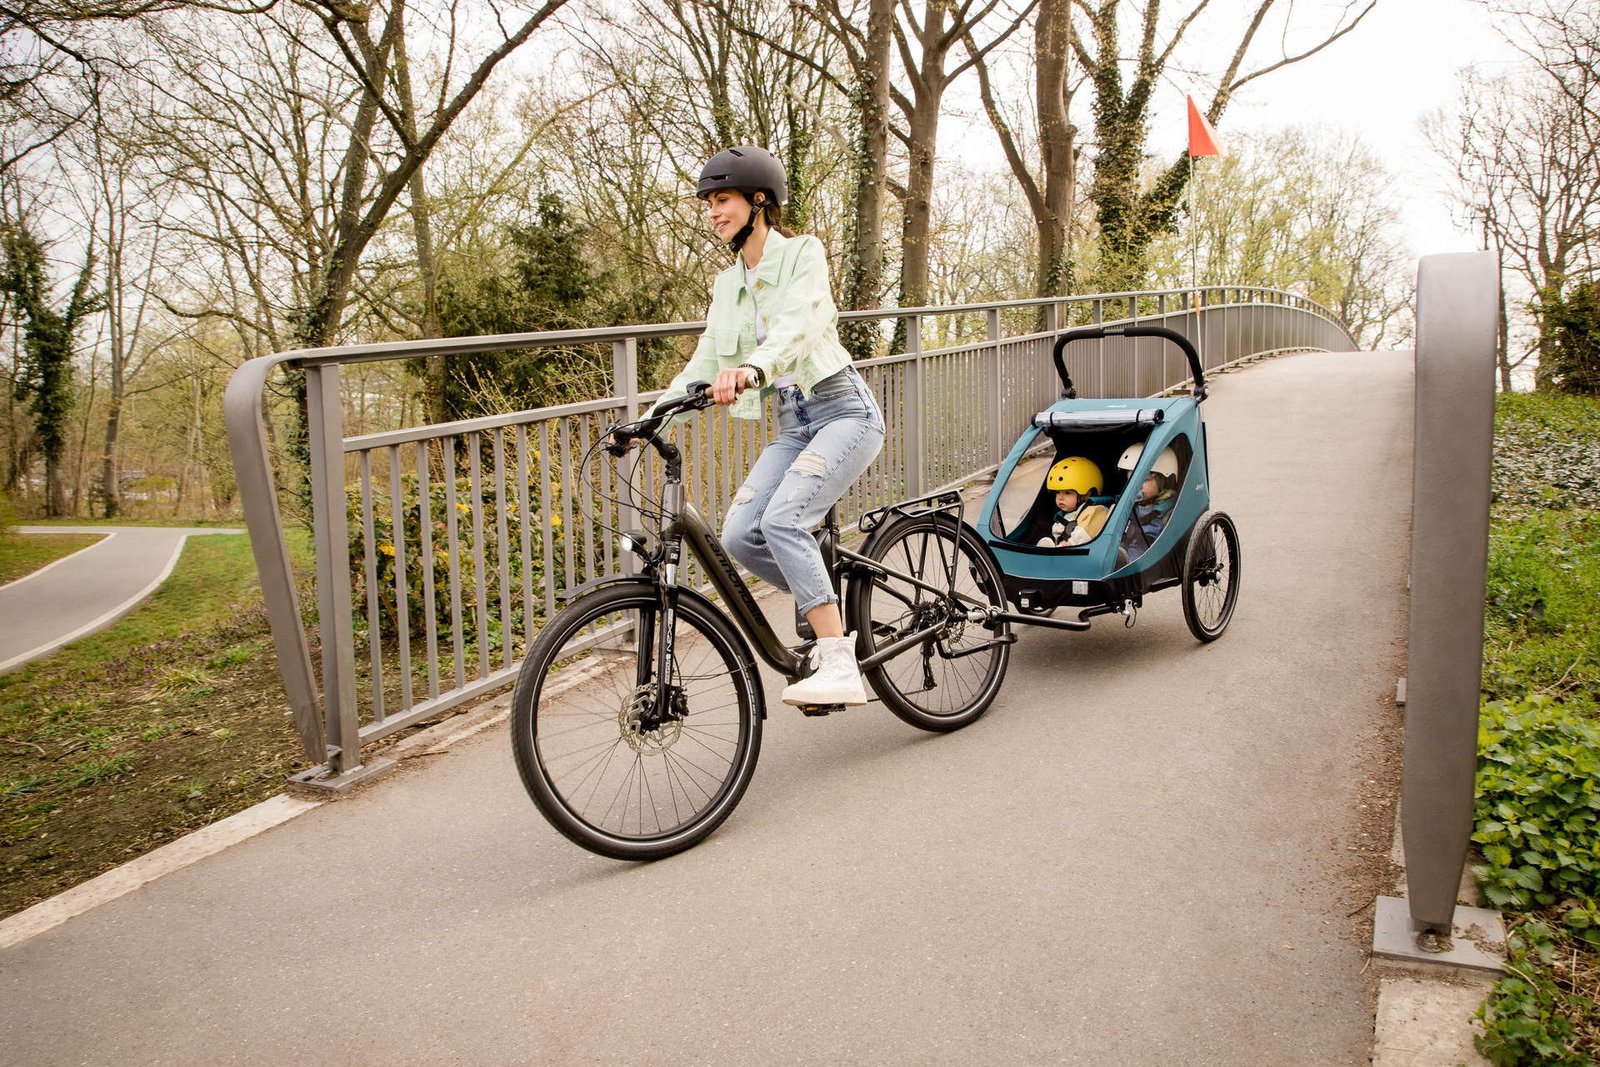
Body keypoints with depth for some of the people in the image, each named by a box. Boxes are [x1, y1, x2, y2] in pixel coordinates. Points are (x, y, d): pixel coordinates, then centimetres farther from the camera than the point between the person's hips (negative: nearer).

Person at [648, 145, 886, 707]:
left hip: (843, 411, -6)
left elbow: (801, 322, -26)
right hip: (793, 424, 7)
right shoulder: (728, 284, 15)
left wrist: (754, 367, -46)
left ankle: (840, 666, -27)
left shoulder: (802, 253, -6)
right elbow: (705, 362, 12)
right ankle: (833, 610, 8)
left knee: (781, 519, -28)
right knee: (739, 535, -14)